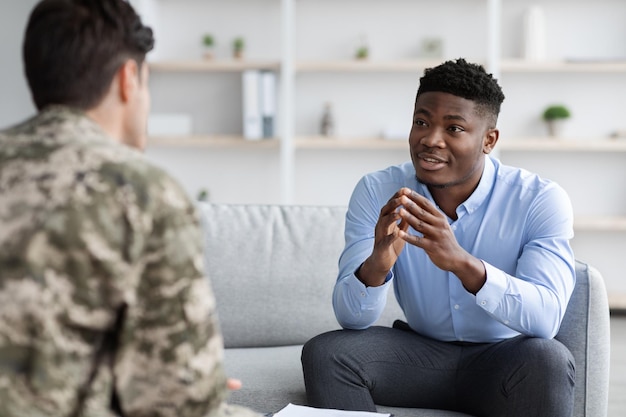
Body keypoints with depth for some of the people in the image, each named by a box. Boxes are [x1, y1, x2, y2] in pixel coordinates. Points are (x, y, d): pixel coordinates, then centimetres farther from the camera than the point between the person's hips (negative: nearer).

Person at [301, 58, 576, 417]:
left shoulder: (541, 200, -16)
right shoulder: (377, 193, -9)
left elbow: (546, 318, -30)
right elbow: (351, 318, -14)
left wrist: (462, 262, -46)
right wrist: (376, 265, -38)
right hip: (421, 351, 2)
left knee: (548, 359, -35)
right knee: (324, 353, -22)